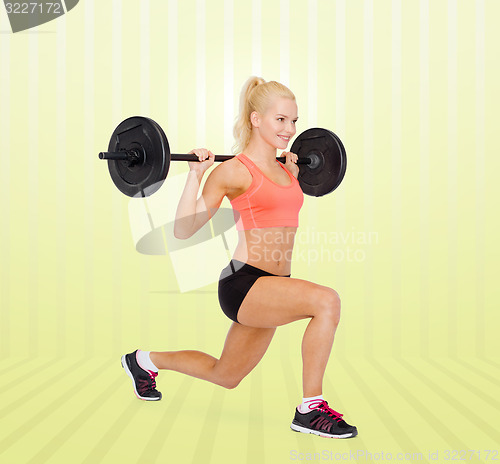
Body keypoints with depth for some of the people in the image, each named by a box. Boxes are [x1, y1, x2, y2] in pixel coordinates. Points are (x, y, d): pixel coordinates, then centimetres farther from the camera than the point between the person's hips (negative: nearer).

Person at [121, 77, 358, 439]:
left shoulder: (285, 170, 11)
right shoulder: (233, 171, -10)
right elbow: (183, 229, -10)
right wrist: (195, 174, -16)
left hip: (272, 287, 8)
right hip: (243, 283, -8)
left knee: (225, 377, 22)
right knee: (326, 300, -31)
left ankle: (146, 361, 45)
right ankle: (311, 409, -18)